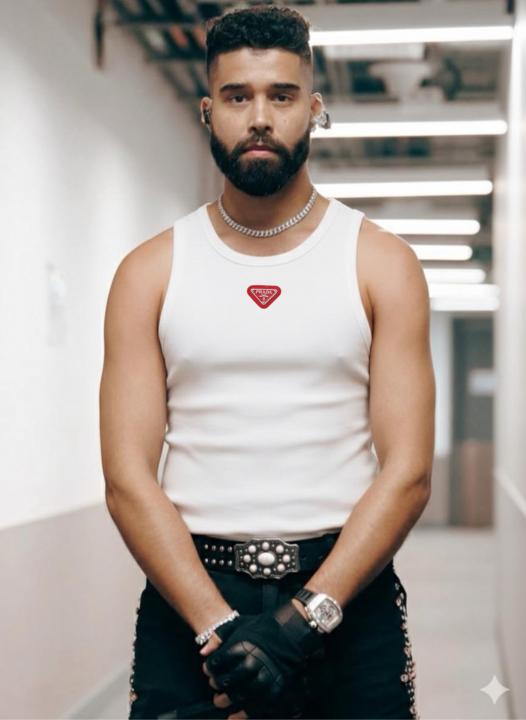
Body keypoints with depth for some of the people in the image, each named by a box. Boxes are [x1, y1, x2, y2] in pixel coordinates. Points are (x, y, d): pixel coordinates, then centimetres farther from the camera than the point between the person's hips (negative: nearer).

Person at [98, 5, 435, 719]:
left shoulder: (382, 264, 1)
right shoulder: (150, 272, 3)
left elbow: (406, 472, -5)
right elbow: (128, 478, -4)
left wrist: (304, 619, -16)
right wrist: (219, 627, -15)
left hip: (346, 595, 0)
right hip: (189, 595, 1)